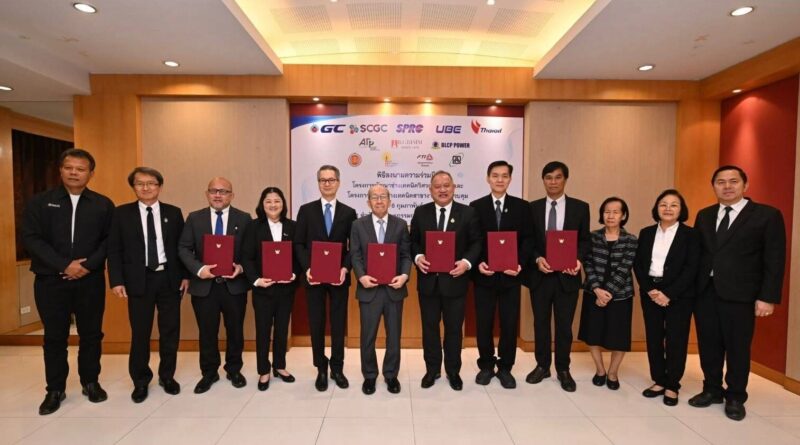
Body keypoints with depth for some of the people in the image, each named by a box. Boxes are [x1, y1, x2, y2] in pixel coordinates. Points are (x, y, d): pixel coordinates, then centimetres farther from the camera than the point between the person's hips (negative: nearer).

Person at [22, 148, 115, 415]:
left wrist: (88, 265, -14)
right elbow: (31, 238, -5)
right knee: (54, 337, 10)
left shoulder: (103, 205, 3)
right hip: (50, 280, 0)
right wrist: (64, 265, -15)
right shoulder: (39, 202, 3)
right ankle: (55, 390, 24)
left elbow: (110, 240, -1)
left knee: (91, 334, 8)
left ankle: (91, 382, 25)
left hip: (90, 280, 0)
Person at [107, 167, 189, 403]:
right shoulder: (122, 213, 3)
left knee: (170, 331, 9)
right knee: (140, 333, 7)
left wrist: (185, 275, 0)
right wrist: (116, 280, -8)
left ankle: (167, 376, 26)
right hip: (138, 280, -1)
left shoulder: (173, 213, 5)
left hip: (169, 278, 1)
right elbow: (114, 250, 0)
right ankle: (140, 381, 24)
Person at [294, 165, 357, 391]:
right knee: (316, 324, 8)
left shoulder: (348, 213, 4)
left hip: (339, 276, 0)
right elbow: (299, 244, 1)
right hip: (314, 276, 0)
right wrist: (307, 268, -12)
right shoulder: (306, 210, 4)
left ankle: (337, 369, 25)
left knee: (339, 324, 9)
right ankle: (321, 369, 25)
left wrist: (345, 268, -13)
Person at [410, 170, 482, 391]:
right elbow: (413, 241, 6)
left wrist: (467, 262, -17)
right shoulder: (420, 212, 4)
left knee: (454, 328, 12)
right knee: (429, 327, 13)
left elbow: (476, 242, -1)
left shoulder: (467, 212, -1)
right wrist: (418, 257, -14)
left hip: (455, 280, -1)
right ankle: (432, 369, 31)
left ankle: (453, 371, 30)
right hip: (428, 280, 1)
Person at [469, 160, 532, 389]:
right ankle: (486, 366, 26)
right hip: (484, 275, 0)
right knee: (483, 324, 8)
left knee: (510, 324, 9)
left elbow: (527, 239, 2)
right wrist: (478, 263, -13)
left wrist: (520, 263, -13)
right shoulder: (476, 206, 3)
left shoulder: (522, 206, 4)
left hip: (511, 275, 1)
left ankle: (505, 368, 26)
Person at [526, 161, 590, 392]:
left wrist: (578, 259, -16)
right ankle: (542, 366, 28)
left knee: (564, 325, 9)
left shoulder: (580, 207, 2)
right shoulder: (533, 208, 3)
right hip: (540, 274, 1)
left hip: (567, 275, -1)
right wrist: (537, 259, -15)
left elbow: (585, 240, 3)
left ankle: (563, 369, 27)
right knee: (540, 322, 12)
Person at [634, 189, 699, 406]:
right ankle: (658, 381, 22)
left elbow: (691, 268, -9)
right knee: (653, 338, 8)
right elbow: (638, 264, 4)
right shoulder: (646, 233, 7)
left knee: (675, 340, 4)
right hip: (650, 292, 3)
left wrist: (669, 293, -16)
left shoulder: (690, 234, -2)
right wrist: (649, 290, -8)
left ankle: (672, 386, 18)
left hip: (679, 295, -3)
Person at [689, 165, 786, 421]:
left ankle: (735, 398, 25)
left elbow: (775, 260, -4)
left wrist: (768, 297, -10)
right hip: (704, 292, 4)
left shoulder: (768, 215, -1)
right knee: (708, 345, 12)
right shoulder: (704, 215, 11)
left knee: (737, 348, 8)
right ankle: (712, 390, 28)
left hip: (739, 294, -3)